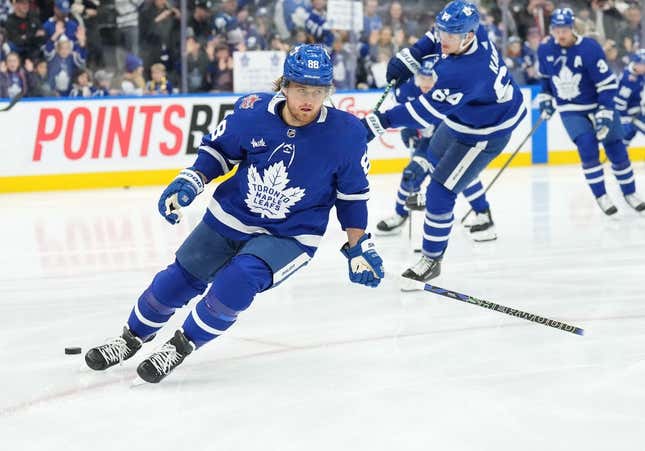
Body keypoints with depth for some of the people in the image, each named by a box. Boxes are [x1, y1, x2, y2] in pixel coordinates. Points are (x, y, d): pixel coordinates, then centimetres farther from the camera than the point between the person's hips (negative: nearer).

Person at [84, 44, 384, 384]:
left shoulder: (346, 133, -19)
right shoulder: (253, 112, -16)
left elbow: (352, 195, -5)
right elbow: (218, 150, 3)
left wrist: (359, 247, -5)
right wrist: (189, 182, -11)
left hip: (288, 237, -3)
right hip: (230, 217, 3)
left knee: (237, 280, -26)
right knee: (179, 279, 7)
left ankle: (182, 346, -2)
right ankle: (132, 338, 35)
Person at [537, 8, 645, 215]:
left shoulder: (590, 48, -24)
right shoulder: (544, 50, -11)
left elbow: (607, 83, -21)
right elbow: (545, 76, 11)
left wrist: (605, 113, -24)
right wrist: (545, 99, 9)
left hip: (598, 104, -1)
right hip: (570, 110, 1)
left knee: (616, 150, 3)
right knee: (588, 149, -17)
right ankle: (601, 196, -4)